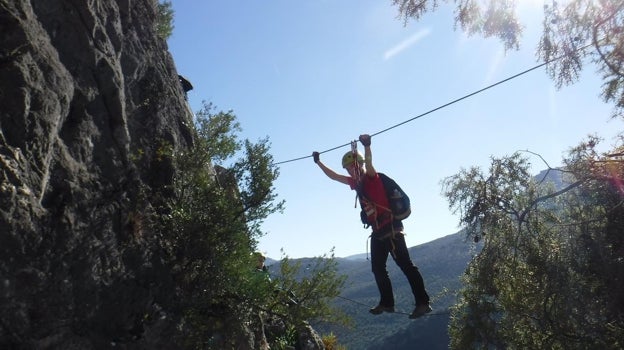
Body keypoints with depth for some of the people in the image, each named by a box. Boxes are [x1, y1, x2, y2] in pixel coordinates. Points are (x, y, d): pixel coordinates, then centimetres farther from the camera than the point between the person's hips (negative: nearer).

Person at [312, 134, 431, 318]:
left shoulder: (372, 178, -9)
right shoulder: (356, 182, 14)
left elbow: (368, 163, -32)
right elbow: (333, 176, 25)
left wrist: (367, 146, -49)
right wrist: (319, 162, 27)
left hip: (391, 229, -9)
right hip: (378, 232, 9)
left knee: (406, 265, -11)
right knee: (378, 268, 12)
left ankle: (423, 303, -12)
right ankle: (387, 303, 21)